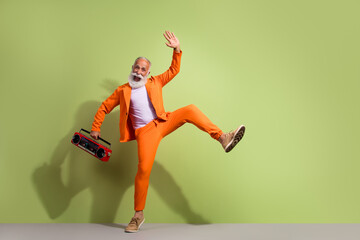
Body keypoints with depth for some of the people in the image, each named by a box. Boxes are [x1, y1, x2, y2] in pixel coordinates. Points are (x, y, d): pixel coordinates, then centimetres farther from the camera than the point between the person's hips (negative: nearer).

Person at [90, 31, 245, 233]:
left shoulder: (155, 83, 16)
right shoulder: (123, 91, 10)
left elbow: (174, 70, 15)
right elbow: (104, 108, 16)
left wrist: (177, 50, 3)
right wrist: (96, 128, 8)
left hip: (163, 123, 3)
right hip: (144, 131, -2)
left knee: (190, 110, -21)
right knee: (144, 169, -18)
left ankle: (223, 139, -25)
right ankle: (139, 215, -4)